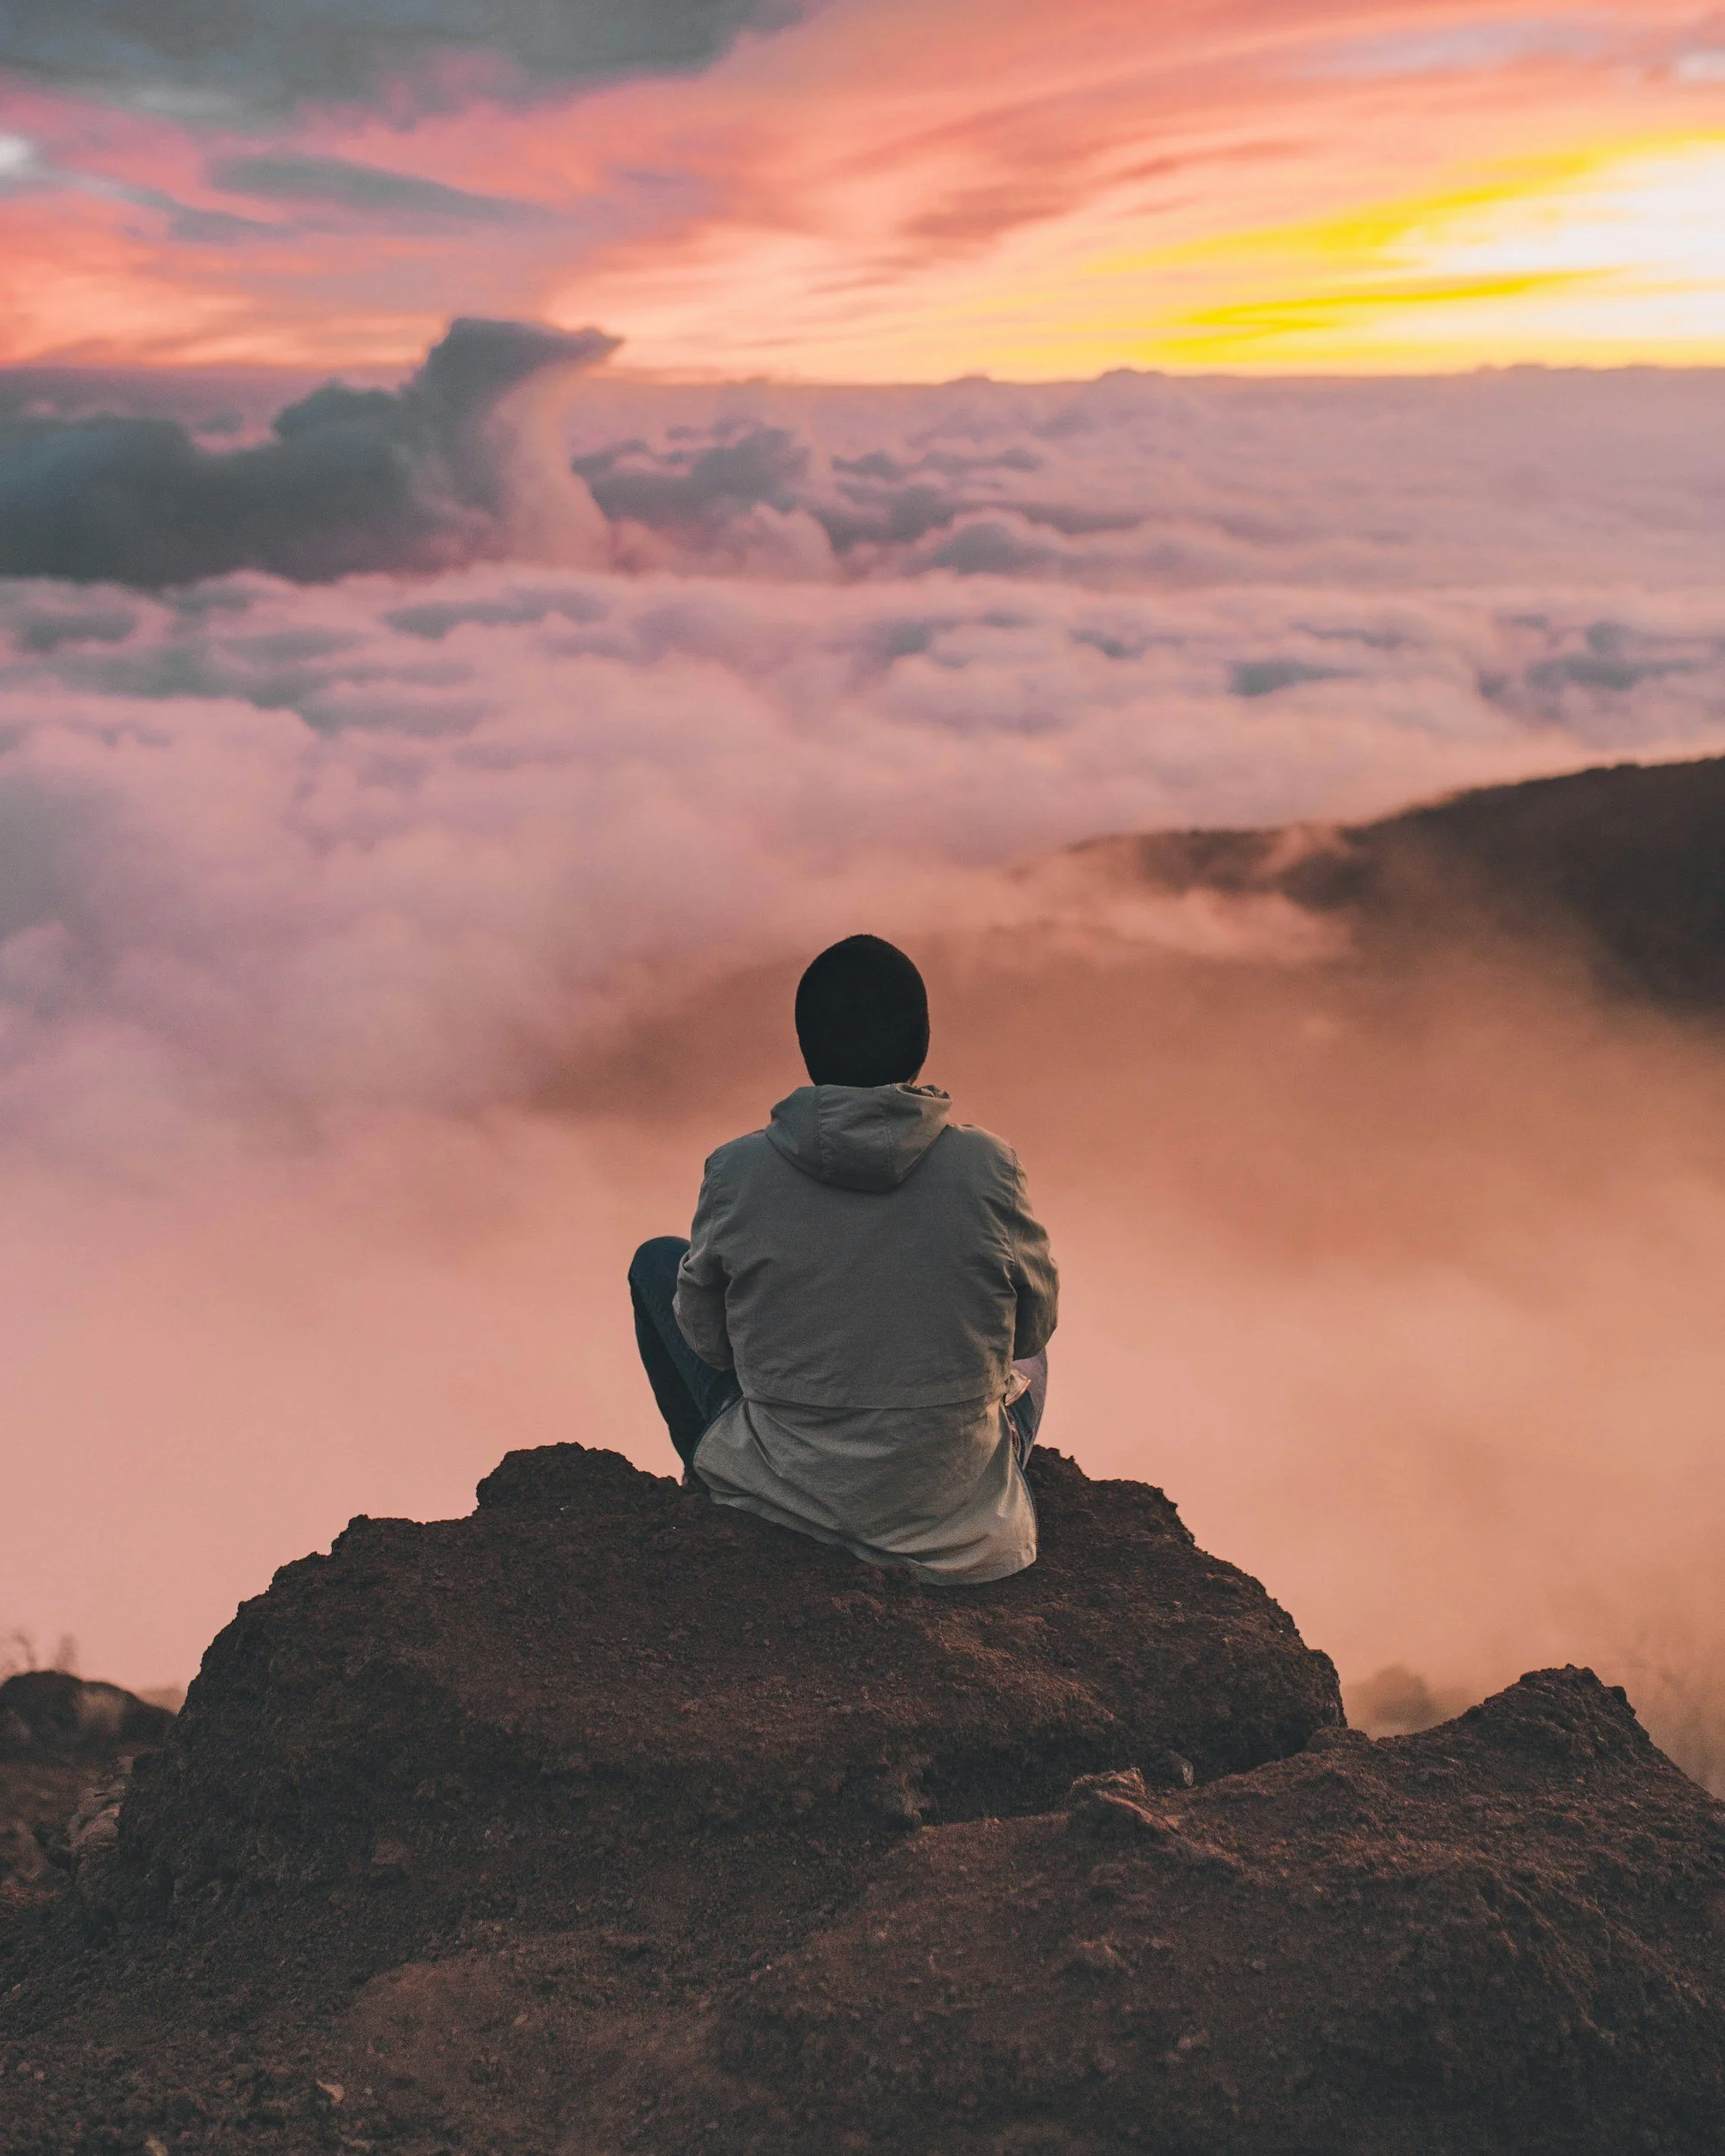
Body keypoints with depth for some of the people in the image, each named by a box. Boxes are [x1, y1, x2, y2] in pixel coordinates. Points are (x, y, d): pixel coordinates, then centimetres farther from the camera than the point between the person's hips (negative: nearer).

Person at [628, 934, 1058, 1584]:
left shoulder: (737, 1170, -15)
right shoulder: (986, 1166, -15)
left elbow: (706, 1339, -1)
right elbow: (1032, 1327, -1)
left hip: (781, 1495, -1)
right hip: (953, 1512, 1)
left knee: (657, 1261, 23)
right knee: (1025, 1360, 37)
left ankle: (711, 1483, 36)